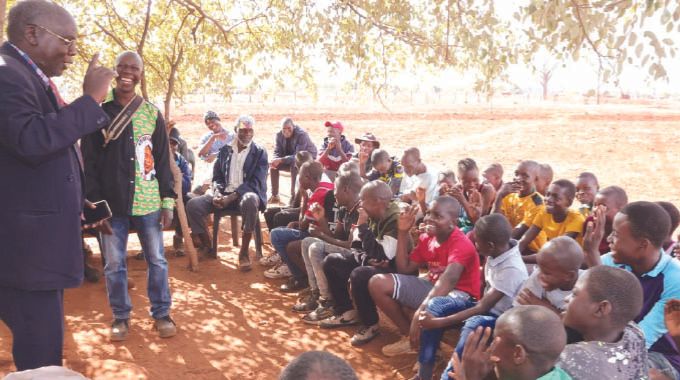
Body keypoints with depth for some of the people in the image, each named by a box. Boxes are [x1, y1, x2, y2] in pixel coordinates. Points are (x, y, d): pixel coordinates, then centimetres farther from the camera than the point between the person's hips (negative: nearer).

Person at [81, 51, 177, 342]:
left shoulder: (152, 113, 6)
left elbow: (163, 161, 6)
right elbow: (89, 163, 0)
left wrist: (168, 200, 0)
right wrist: (95, 205, -7)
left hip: (148, 203, 1)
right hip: (112, 203, -1)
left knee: (156, 260, 8)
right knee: (114, 264, 8)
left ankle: (161, 313, 23)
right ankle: (121, 316, 25)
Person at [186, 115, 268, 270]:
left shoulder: (260, 153, 1)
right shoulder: (225, 150, 13)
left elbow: (255, 182, -9)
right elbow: (217, 177, 14)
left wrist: (231, 197, -20)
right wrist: (217, 192, -11)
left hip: (246, 194, -4)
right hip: (224, 194, 4)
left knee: (250, 201, -41)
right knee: (192, 205, -20)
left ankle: (244, 252, -27)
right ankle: (208, 248, -3)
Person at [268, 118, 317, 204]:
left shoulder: (302, 135, -26)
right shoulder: (279, 135, -8)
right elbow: (277, 152, -5)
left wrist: (281, 160, -42)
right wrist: (275, 160, -30)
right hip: (290, 160, 6)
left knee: (294, 163, -38)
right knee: (273, 165, -17)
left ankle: (293, 196, -32)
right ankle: (274, 196, -8)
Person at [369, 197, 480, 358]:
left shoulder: (461, 244, -21)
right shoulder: (426, 238, 2)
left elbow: (449, 279, -39)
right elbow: (405, 270, 3)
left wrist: (421, 309, -53)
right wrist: (403, 232, -4)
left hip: (459, 293, -8)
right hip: (432, 286, 8)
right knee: (378, 283, -5)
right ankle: (410, 335, 6)